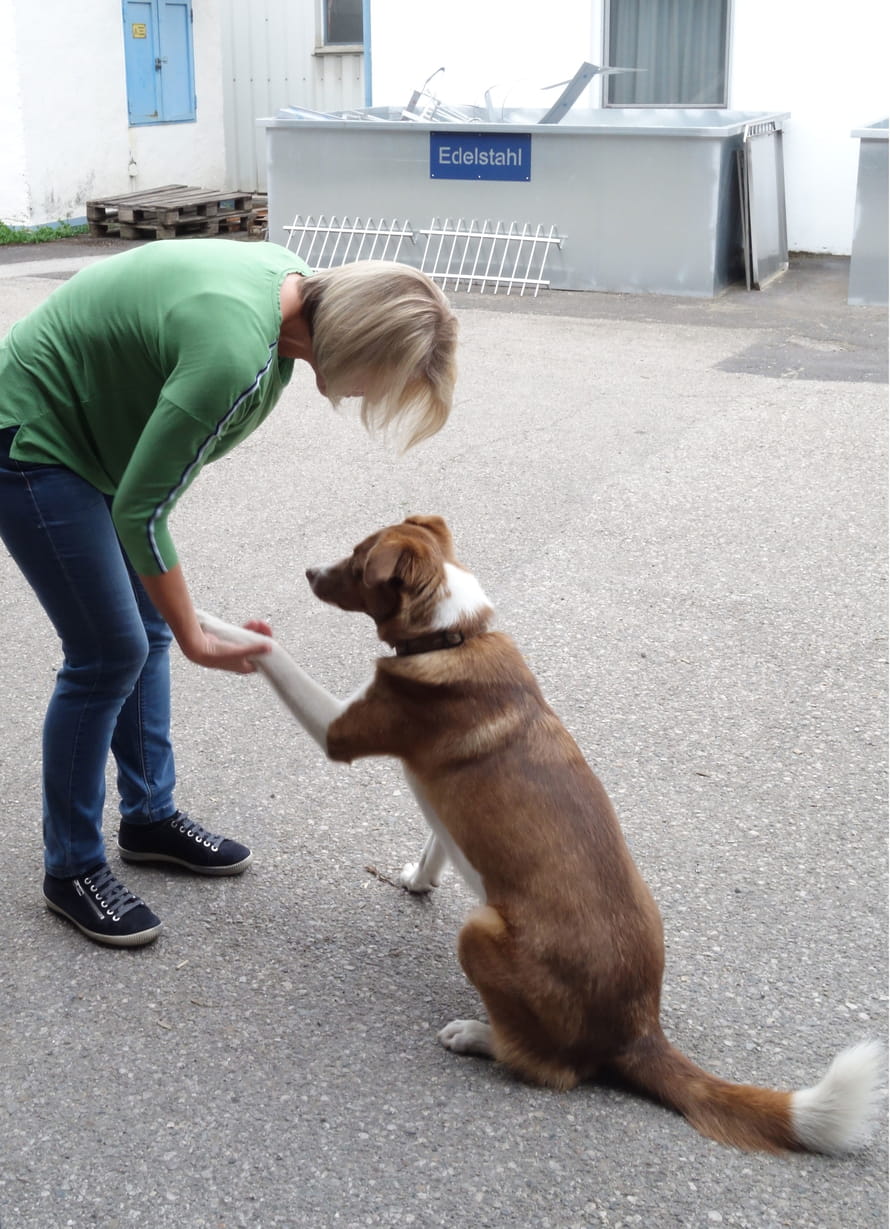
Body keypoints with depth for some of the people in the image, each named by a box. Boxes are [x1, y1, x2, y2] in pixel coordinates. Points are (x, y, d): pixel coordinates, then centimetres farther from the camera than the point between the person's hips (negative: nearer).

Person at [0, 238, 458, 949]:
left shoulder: (290, 281, -8)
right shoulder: (235, 355, -35)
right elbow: (140, 513, -27)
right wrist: (197, 642, -16)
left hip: (94, 432, 9)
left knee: (148, 630, 12)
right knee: (109, 652, -5)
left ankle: (150, 816, 29)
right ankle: (71, 868, 11)